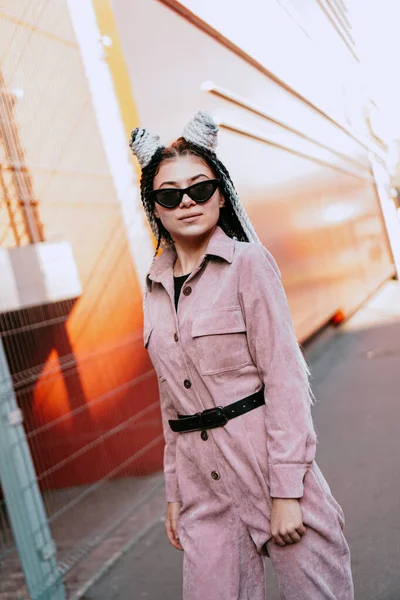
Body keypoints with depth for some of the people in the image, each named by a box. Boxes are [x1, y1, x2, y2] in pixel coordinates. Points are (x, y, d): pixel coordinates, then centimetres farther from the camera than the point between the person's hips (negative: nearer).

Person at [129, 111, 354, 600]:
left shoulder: (248, 262, -6)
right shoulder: (155, 285, 8)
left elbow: (284, 377, -11)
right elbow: (171, 399, 13)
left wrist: (286, 492, -14)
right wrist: (174, 492, 13)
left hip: (266, 461, -4)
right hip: (203, 482, 5)